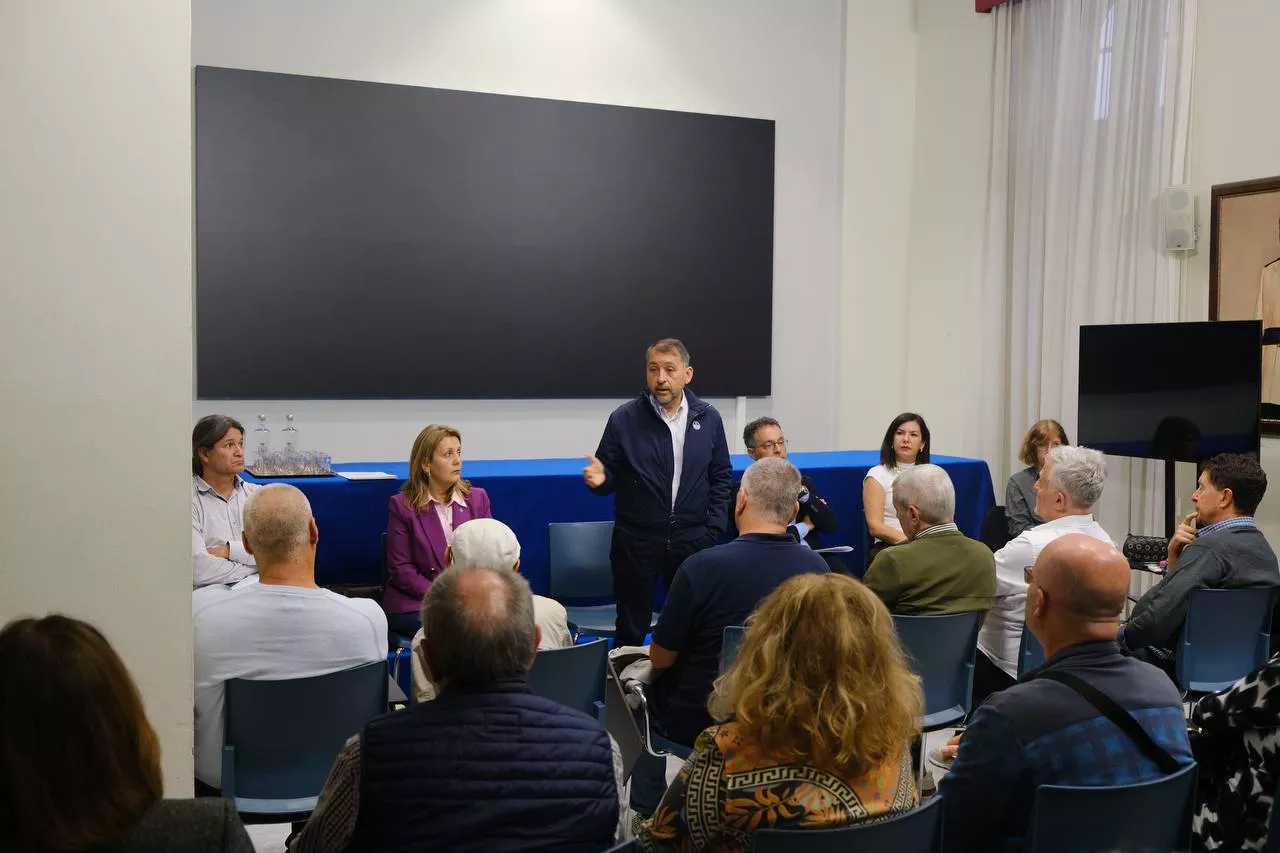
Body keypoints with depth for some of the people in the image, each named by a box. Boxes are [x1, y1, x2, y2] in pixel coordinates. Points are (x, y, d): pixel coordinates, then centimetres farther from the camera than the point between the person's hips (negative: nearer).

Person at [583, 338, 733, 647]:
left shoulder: (708, 418, 2)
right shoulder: (624, 419, -6)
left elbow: (721, 477, 9)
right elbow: (610, 478, 0)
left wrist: (714, 529, 1)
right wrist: (599, 479, -23)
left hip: (692, 540, 2)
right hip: (636, 541, -2)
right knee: (631, 631, 8)